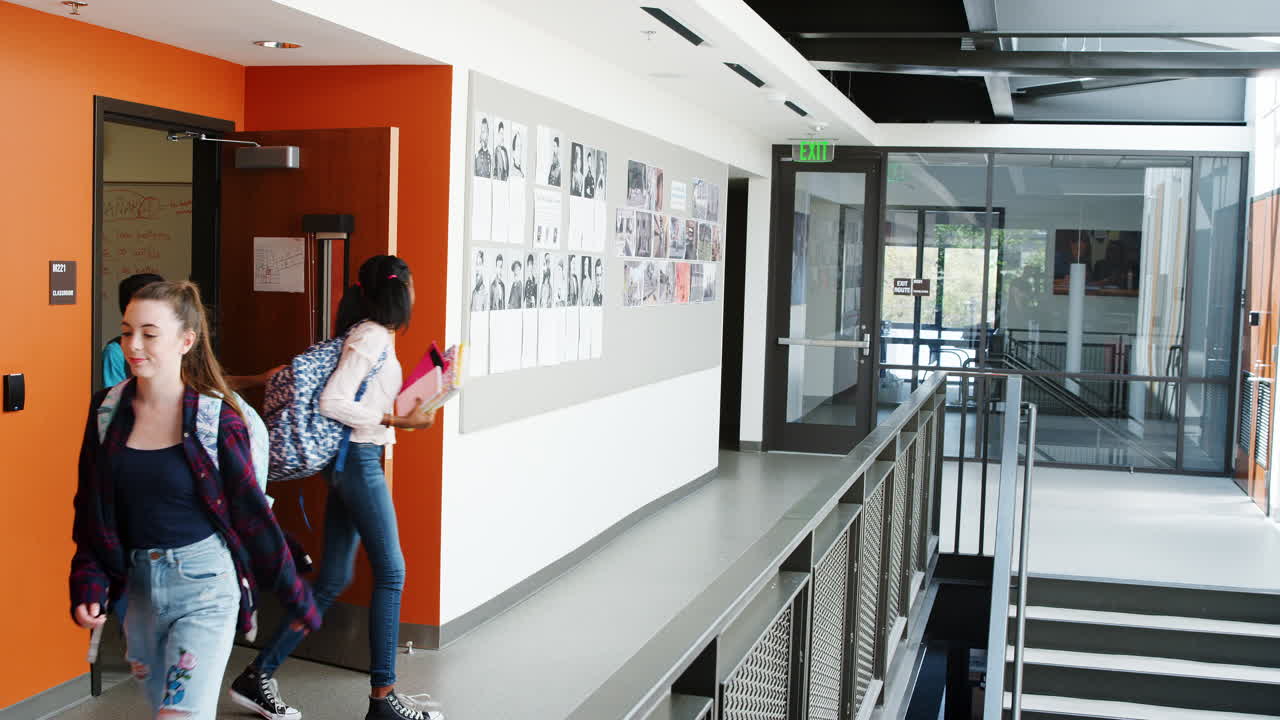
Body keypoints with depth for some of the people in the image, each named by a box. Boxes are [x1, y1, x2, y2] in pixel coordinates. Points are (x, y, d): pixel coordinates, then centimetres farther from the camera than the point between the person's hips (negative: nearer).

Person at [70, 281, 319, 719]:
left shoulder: (216, 418, -11)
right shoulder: (108, 409, 0)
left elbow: (253, 513, -4)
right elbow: (90, 512, 7)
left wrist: (295, 598, 2)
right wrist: (89, 586, -6)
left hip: (203, 582, -4)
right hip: (137, 582, 5)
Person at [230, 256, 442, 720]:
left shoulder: (374, 335, 15)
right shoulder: (372, 336, -13)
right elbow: (332, 402, -20)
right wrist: (395, 421, -18)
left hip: (352, 461, 10)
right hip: (359, 459, -10)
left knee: (334, 580, 10)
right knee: (391, 571, -4)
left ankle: (257, 677, 15)